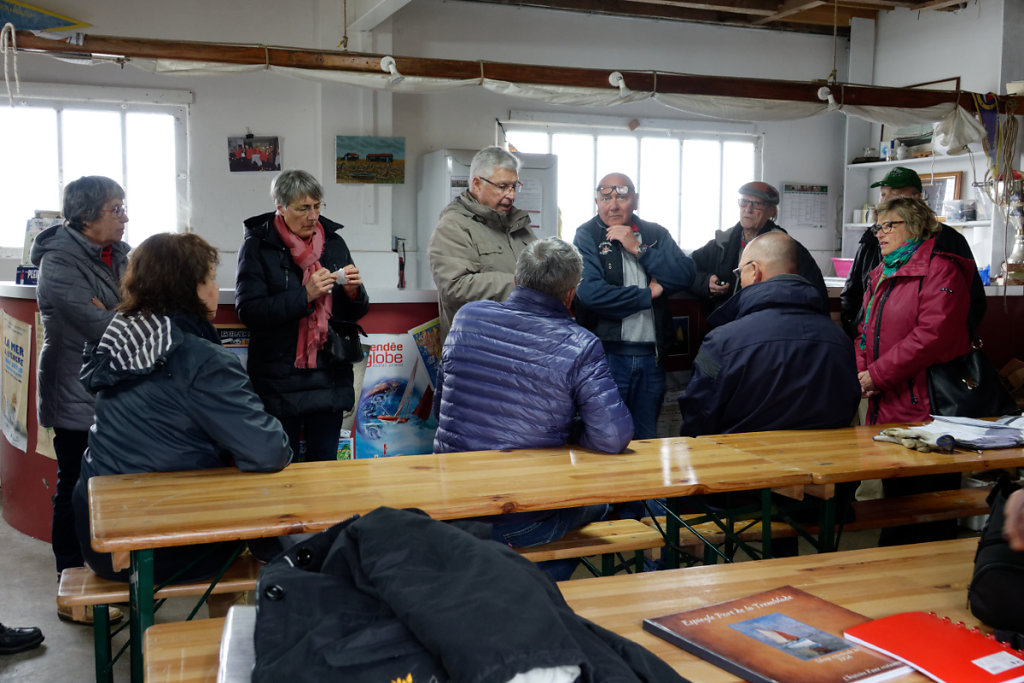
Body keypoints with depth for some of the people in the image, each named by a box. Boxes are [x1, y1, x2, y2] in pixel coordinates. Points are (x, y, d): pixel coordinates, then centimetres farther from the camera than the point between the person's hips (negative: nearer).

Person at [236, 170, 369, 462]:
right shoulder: (258, 245, -2)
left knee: (325, 464, 9)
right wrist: (304, 295, -19)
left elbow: (354, 313, 15)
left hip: (330, 378, 4)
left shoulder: (334, 242, 10)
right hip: (280, 381, -3)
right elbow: (248, 311, -12)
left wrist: (353, 291, -7)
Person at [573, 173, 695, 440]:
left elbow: (685, 277, -3)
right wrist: (648, 295, -7)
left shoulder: (655, 234, 11)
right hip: (607, 353, -4)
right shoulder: (587, 236, -2)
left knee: (647, 438, 12)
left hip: (652, 355, 4)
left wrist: (638, 249, -9)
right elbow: (590, 292, -17)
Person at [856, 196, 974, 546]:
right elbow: (866, 331, 20)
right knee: (894, 499, 17)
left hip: (925, 409, -8)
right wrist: (862, 373, 1)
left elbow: (932, 334, -21)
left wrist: (878, 374, -18)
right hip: (885, 410, 8)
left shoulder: (940, 270, -10)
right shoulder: (880, 276, 18)